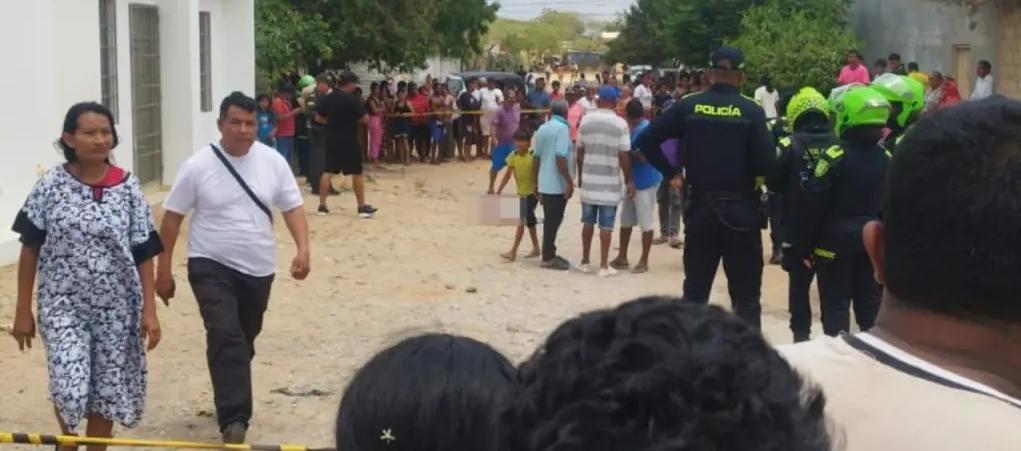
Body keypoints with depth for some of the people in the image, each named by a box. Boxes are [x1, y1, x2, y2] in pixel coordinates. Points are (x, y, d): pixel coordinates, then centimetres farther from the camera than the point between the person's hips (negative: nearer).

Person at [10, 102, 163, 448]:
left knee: (107, 392, 8)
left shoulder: (128, 187, -3)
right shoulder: (50, 185, -5)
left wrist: (149, 309, -3)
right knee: (70, 389, -11)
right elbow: (30, 250, 1)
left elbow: (144, 254, 1)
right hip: (64, 306, -1)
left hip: (115, 308, 2)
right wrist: (23, 310, 0)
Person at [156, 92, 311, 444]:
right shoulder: (198, 166, -10)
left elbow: (293, 208, 0)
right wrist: (164, 269, -5)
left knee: (244, 341, 18)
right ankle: (234, 420, -23)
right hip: (211, 267, -4)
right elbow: (172, 218, -4)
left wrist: (303, 249, -17)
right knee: (226, 337, -21)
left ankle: (230, 402, 41)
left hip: (258, 269, 4)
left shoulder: (272, 161, -3)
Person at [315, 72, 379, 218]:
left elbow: (318, 117, 11)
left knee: (327, 172, 8)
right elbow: (365, 120, -11)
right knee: (356, 173, 2)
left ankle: (322, 205, 7)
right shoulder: (353, 99, -13)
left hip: (332, 140, 6)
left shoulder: (328, 98, 5)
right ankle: (362, 207, 6)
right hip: (348, 141, -5)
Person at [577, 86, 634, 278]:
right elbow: (624, 156, -10)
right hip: (610, 181, -3)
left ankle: (585, 262, 19)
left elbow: (580, 151, 6)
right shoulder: (620, 124, -8)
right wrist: (629, 180, -1)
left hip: (589, 179, 3)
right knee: (606, 225, 1)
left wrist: (580, 175, 18)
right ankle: (604, 266, 4)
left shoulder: (586, 120, 2)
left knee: (588, 222, 13)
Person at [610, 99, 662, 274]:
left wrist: (627, 154, -11)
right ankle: (622, 257, 23)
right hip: (634, 181, 10)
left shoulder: (644, 130, -18)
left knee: (645, 222, -1)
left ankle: (644, 261, 5)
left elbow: (644, 157, -24)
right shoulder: (635, 128, 12)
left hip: (645, 182, -10)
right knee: (626, 220, 14)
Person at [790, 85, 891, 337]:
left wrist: (803, 246, -7)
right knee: (869, 300, 14)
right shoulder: (887, 159, 1)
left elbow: (813, 205, -15)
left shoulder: (835, 157, -16)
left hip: (836, 240, -5)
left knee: (836, 303, 2)